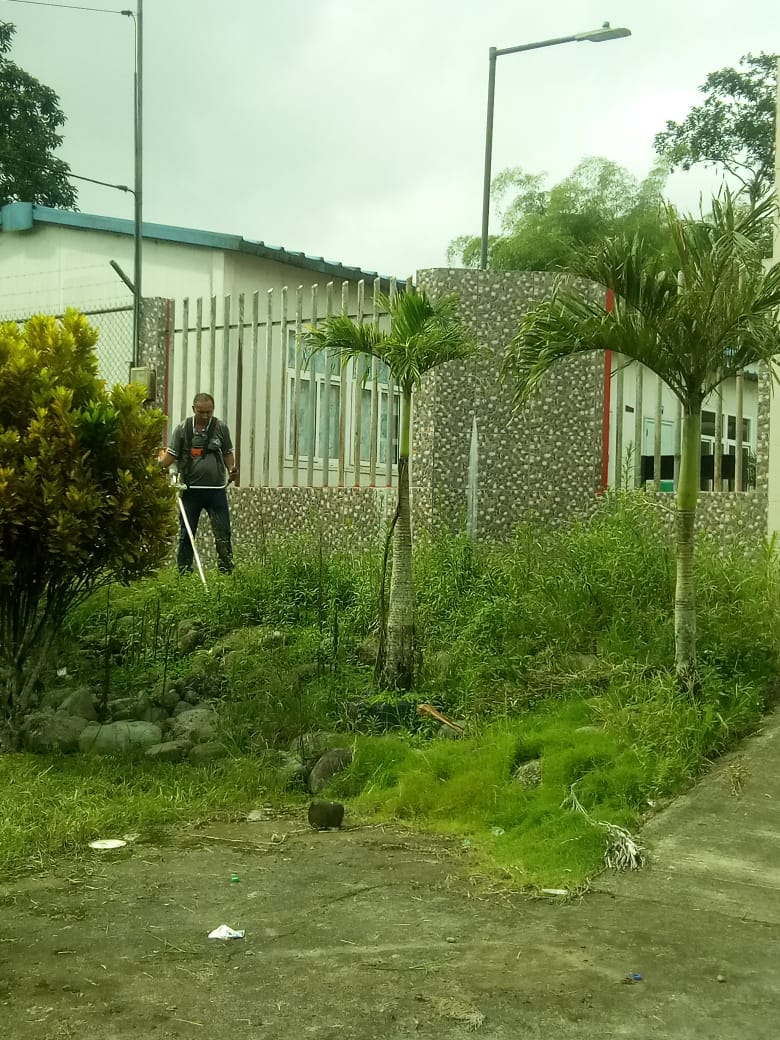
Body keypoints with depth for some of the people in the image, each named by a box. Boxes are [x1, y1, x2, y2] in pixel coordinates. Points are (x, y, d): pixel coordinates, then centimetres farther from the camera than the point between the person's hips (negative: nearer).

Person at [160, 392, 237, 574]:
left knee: (223, 531, -2)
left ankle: (226, 569, 4)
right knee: (186, 533, 6)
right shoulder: (182, 428, 1)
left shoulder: (220, 427, 4)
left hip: (216, 489, 0)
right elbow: (171, 454, 0)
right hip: (190, 489, 0)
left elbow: (227, 453, 12)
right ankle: (184, 570, 14)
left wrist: (232, 470, -6)